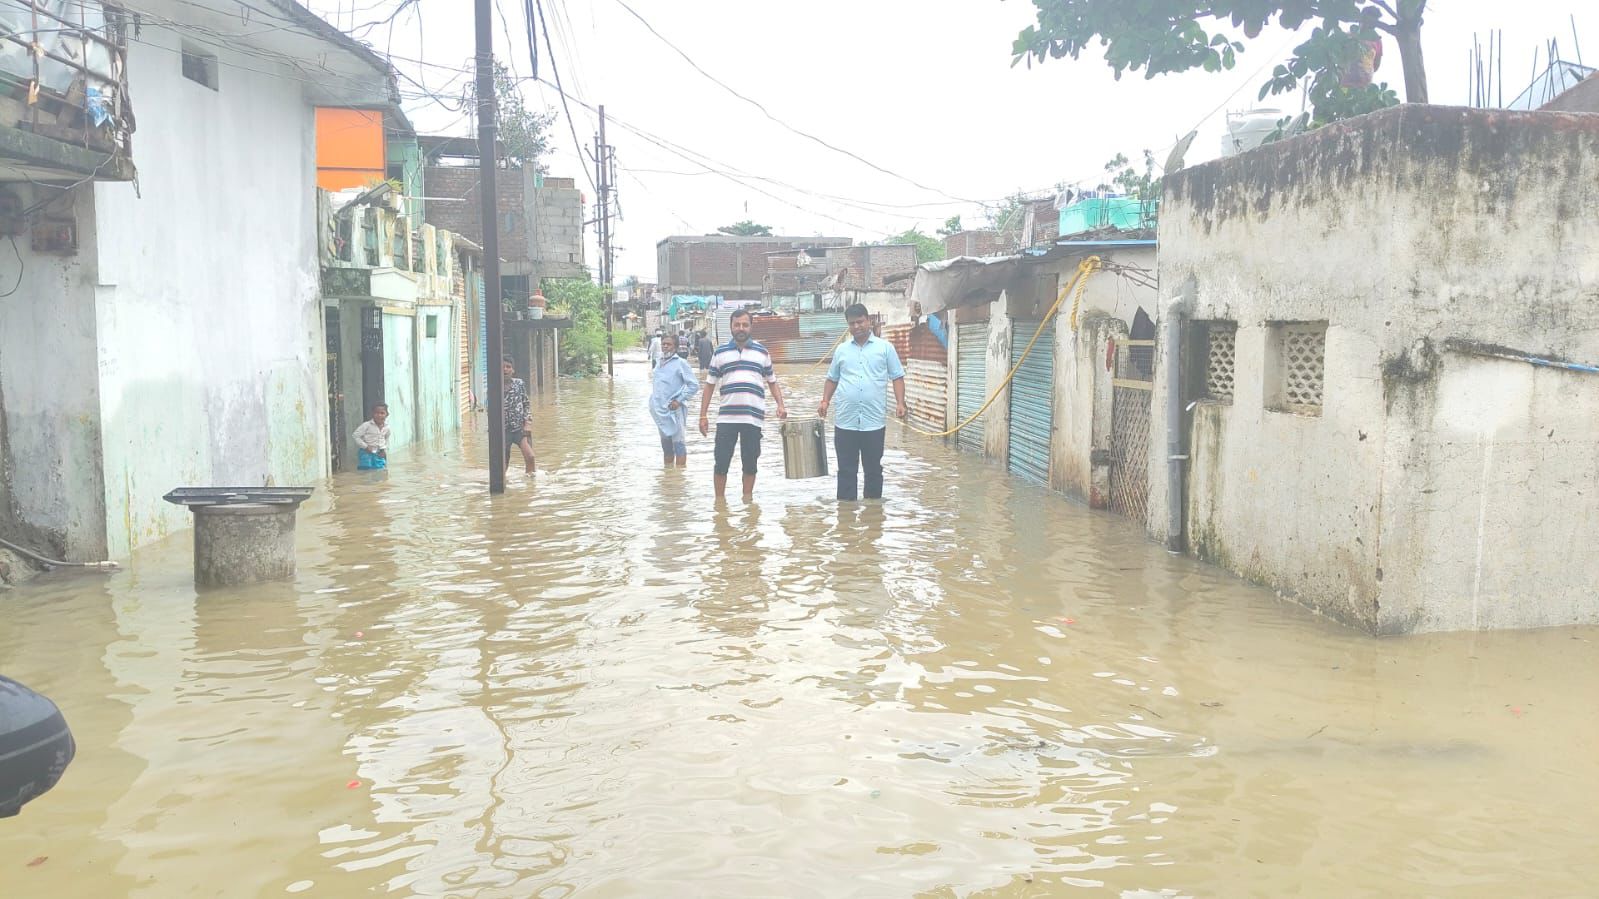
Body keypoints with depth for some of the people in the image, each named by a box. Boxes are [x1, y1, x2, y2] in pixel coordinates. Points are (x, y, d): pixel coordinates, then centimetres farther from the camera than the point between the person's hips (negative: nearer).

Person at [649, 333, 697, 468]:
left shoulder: (680, 363, -8)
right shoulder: (660, 363, 13)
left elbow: (694, 385, -12)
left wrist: (679, 400, -14)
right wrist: (654, 400, 12)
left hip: (674, 410, -7)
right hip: (660, 410, 7)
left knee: (679, 443, -5)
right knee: (666, 444, 16)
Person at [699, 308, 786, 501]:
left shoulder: (762, 352, 9)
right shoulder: (720, 353, 8)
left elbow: (772, 382, 15)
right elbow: (709, 385, 11)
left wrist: (780, 405, -1)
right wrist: (703, 415, 5)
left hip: (754, 417, 0)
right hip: (726, 418, 0)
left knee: (750, 462, 7)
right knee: (721, 462, 0)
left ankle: (747, 498, 19)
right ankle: (719, 500, 11)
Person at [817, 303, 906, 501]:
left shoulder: (885, 347, 4)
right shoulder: (841, 350, 11)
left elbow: (897, 377, 3)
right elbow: (832, 379, 18)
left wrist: (900, 403, -9)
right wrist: (825, 401, 3)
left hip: (874, 421, -2)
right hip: (845, 421, 2)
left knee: (873, 468, 8)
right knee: (846, 469, 5)